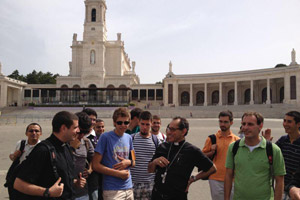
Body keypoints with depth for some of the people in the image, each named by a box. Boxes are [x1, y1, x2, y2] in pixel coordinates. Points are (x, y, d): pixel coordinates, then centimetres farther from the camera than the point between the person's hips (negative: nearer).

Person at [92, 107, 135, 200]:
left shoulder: (129, 138, 10)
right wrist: (119, 173, -12)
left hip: (129, 188, 6)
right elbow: (95, 165, -10)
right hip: (112, 190, -5)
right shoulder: (105, 137, -7)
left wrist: (129, 162, -6)